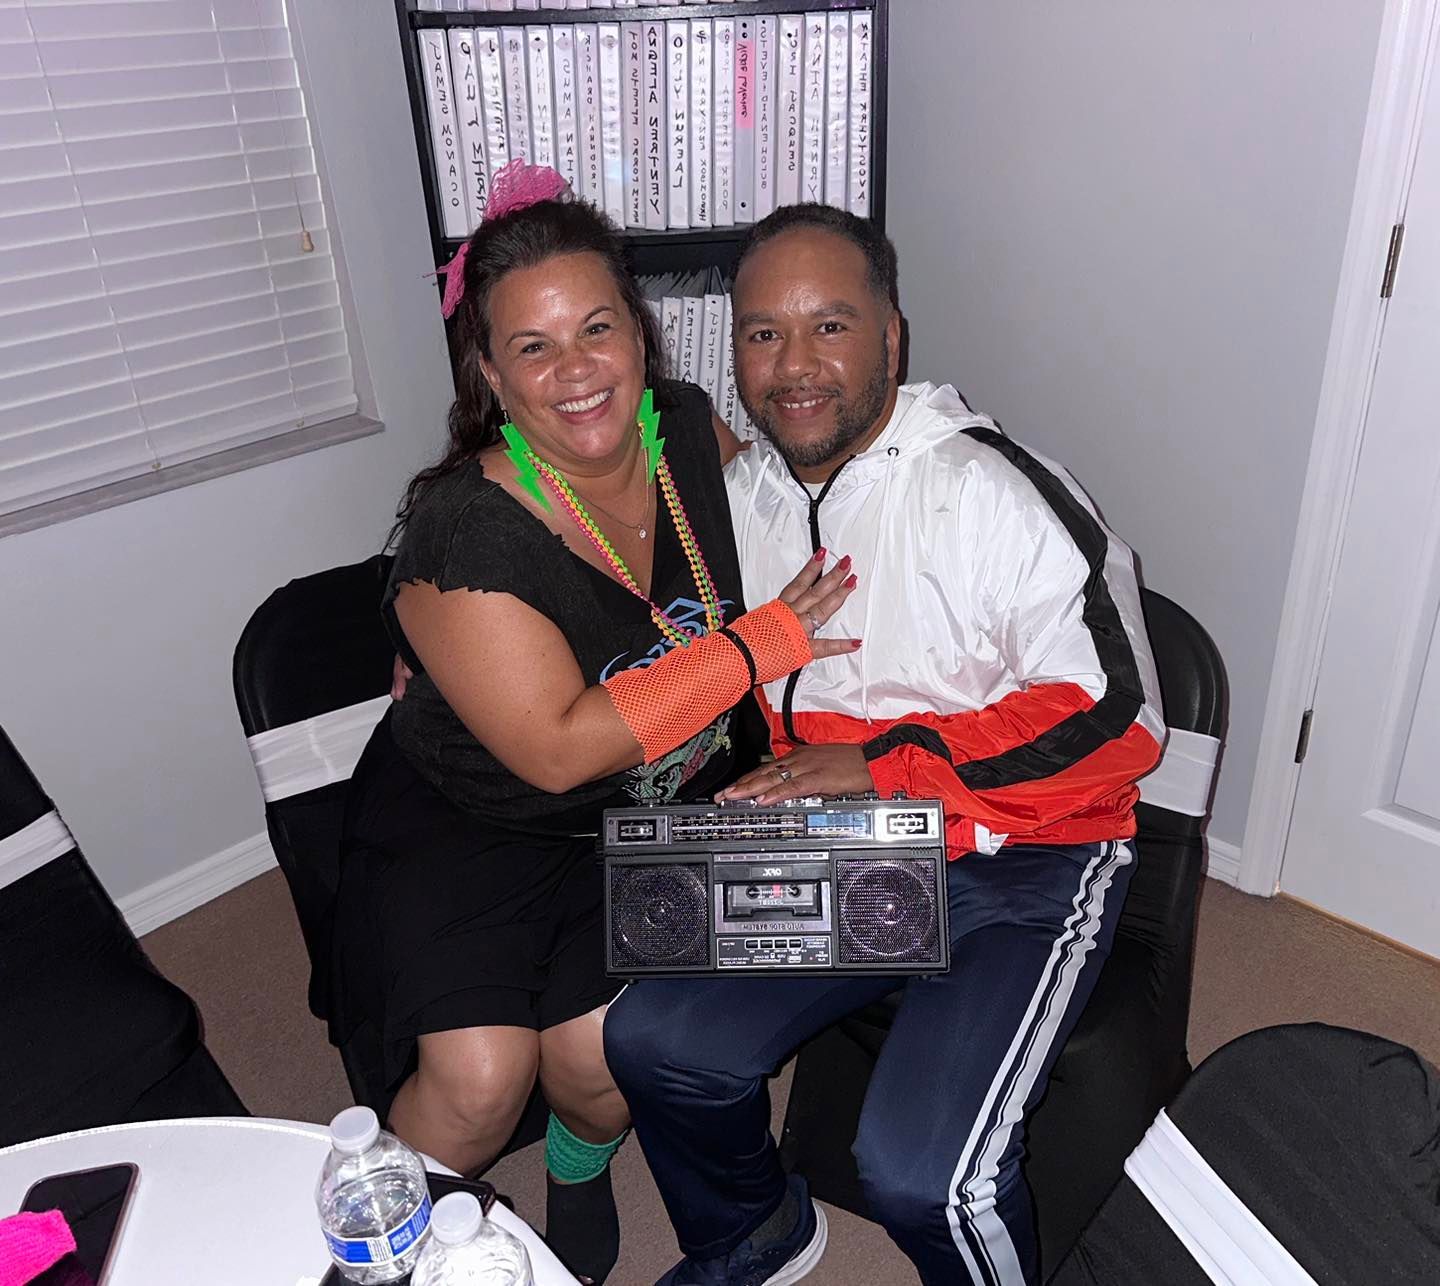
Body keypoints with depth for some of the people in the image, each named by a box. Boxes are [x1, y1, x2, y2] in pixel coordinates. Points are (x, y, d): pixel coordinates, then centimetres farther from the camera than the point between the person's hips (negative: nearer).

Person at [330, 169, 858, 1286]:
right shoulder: (465, 530, -24)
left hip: (662, 813, 4)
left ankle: (580, 1167, 24)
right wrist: (757, 644, -23)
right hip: (469, 825, -3)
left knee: (600, 1050, -14)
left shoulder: (689, 430, -7)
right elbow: (560, 748, -26)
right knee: (481, 1074, -18)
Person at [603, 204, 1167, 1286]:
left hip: (1022, 863, -5)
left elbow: (1117, 723, -16)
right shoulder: (739, 494, 5)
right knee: (655, 1037, -6)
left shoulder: (995, 495, -17)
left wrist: (890, 763, -22)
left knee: (924, 1173, -23)